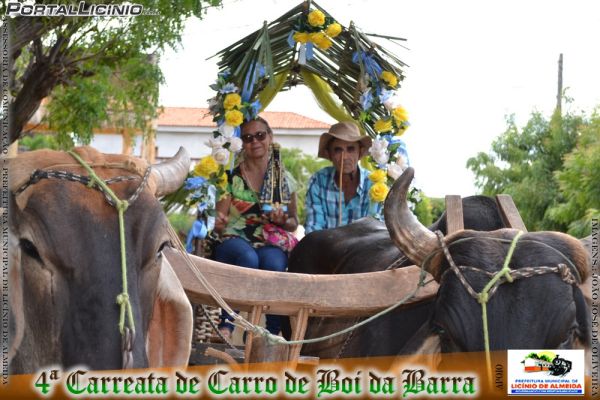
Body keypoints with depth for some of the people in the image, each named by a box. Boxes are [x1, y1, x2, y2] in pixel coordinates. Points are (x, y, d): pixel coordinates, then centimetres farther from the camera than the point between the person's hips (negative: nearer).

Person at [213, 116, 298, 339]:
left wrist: (282, 221, -6)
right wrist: (218, 223, -23)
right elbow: (219, 223, 2)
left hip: (272, 242, 1)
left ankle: (273, 332, -28)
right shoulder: (232, 177, 5)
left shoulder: (284, 179, 11)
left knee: (273, 262, -36)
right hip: (235, 239, -1)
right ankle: (226, 326, -34)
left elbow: (294, 223, 18)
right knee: (248, 257, -38)